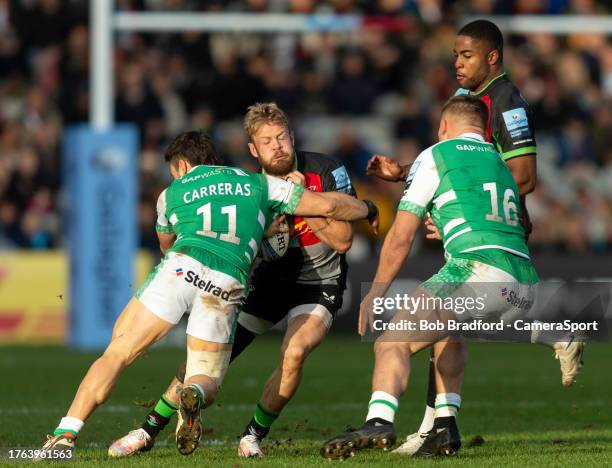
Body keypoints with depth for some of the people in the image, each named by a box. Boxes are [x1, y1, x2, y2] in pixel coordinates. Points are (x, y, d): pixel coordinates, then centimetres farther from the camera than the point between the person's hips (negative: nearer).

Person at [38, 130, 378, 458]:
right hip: (227, 286, 1)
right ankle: (194, 396, -23)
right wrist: (366, 209, 44)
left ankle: (66, 436, -9)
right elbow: (327, 206, 25)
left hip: (181, 267, -1)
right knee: (207, 382, 16)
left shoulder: (171, 194, 27)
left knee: (117, 355, 6)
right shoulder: (258, 184, 28)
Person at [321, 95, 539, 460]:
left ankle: (379, 421, -35)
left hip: (478, 271, -7)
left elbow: (401, 237, 9)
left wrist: (375, 293, 18)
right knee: (446, 334, 33)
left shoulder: (435, 157, 12)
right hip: (526, 286, 7)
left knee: (393, 343, -8)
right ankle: (446, 426, 18)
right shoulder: (502, 165, 31)